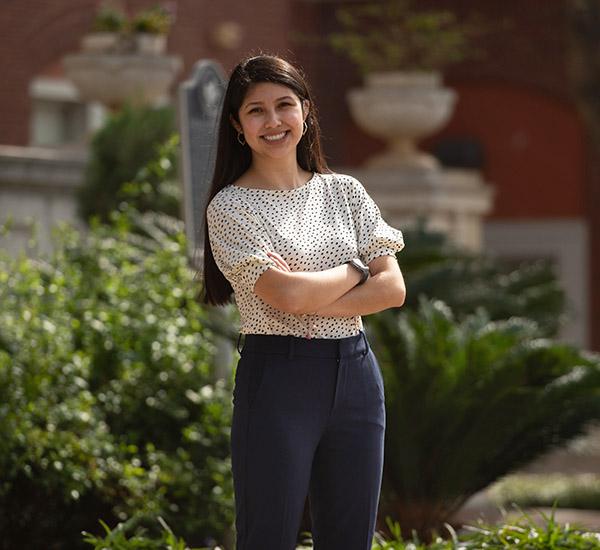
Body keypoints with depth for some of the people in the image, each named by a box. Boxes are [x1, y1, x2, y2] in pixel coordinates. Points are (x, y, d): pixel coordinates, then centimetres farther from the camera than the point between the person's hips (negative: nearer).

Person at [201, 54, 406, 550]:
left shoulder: (344, 192, 10)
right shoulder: (230, 206, -3)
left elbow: (393, 289, 0)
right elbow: (287, 294, -16)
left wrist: (311, 301, -12)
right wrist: (356, 269, -1)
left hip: (356, 375, 5)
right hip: (277, 378, -4)